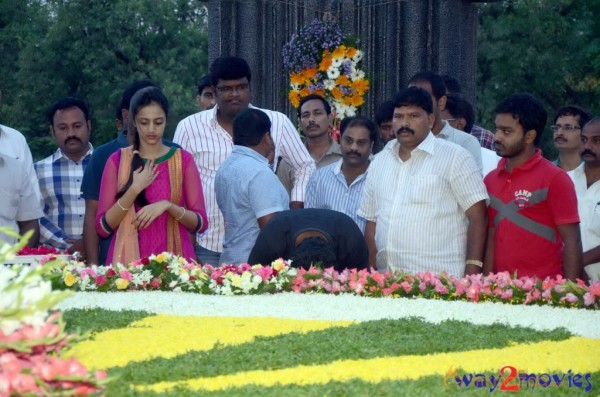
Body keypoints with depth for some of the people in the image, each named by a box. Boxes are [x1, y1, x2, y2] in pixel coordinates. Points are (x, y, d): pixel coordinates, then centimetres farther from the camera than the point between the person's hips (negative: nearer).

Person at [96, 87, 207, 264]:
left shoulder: (183, 159, 4)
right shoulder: (118, 160, 3)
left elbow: (200, 223, 1)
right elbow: (103, 227, -2)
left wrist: (167, 206, -15)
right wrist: (135, 189, -12)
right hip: (128, 260, 0)